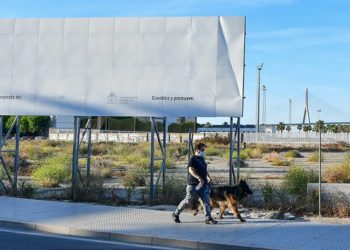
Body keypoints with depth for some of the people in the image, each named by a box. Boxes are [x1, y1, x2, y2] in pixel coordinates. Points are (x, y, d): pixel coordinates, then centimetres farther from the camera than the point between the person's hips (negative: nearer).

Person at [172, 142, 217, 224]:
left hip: (203, 184, 7)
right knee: (187, 201, 1)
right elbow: (191, 169, -24)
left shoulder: (202, 159, 15)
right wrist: (199, 178, -35)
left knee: (206, 201, -1)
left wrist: (208, 176, 11)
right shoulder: (193, 158, -10)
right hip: (193, 185, -7)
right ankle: (176, 214, 18)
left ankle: (208, 218, 2)